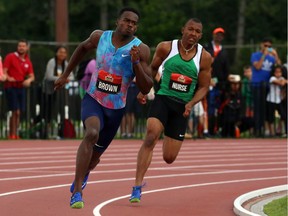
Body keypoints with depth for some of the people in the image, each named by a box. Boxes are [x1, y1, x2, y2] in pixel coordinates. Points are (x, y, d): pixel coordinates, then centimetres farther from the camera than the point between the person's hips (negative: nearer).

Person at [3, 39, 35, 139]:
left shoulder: (27, 61, 13)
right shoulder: (10, 57, -2)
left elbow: (32, 76, 10)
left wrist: (29, 80, -12)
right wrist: (8, 78, -25)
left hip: (21, 87, 6)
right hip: (11, 87, -6)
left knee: (18, 112, 8)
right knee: (16, 111, -12)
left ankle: (14, 134, 16)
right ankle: (12, 134, -8)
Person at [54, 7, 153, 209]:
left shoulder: (141, 49, -13)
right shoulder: (100, 37, -7)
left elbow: (146, 88, -16)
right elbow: (83, 48, 17)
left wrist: (136, 63, -30)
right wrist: (66, 75, 20)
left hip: (116, 108, 1)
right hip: (93, 99, -1)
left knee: (95, 155, 15)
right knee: (92, 133, -33)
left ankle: (82, 175, 52)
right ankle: (77, 191, -30)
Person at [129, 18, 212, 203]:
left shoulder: (204, 58, -1)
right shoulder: (166, 48, -3)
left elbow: (203, 87, 4)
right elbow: (153, 68, 14)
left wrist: (191, 103, -13)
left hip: (183, 106, 2)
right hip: (163, 99, -2)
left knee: (169, 158, 2)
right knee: (151, 136, -29)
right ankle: (138, 186, -26)